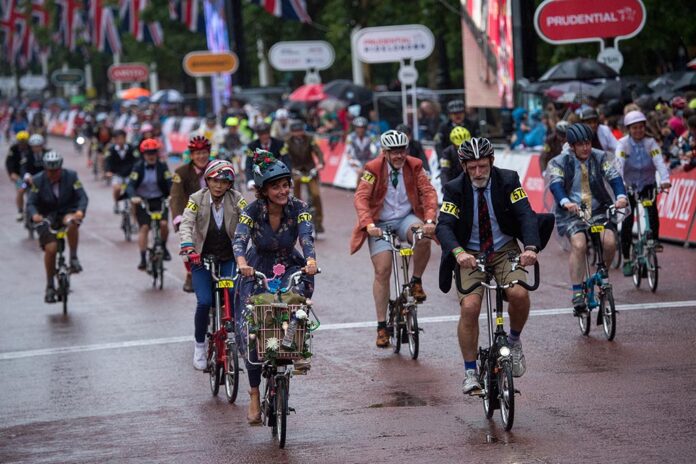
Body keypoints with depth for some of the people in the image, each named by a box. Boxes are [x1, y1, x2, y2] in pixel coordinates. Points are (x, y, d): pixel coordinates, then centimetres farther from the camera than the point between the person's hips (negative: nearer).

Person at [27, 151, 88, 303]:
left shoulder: (71, 176, -8)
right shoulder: (38, 180, -8)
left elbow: (82, 196, -12)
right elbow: (31, 203, -10)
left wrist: (80, 211, -34)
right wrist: (34, 215, -33)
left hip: (67, 212, 0)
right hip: (47, 217, 0)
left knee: (71, 222, -37)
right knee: (50, 248, -17)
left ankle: (73, 258, -20)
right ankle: (50, 287, -2)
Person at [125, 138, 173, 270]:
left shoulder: (162, 166, -4)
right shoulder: (138, 167, -7)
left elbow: (169, 183, -13)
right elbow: (130, 185, -17)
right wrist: (133, 197, -38)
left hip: (159, 201, 1)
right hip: (142, 201, -1)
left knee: (163, 224, -19)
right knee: (144, 227, -11)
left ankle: (163, 247, 9)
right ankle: (143, 259, -6)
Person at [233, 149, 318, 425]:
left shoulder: (297, 208, -16)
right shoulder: (253, 211, -18)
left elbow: (306, 237, -30)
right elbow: (239, 239, -32)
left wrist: (310, 259, -52)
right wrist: (241, 261, -54)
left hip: (289, 266, 0)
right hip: (257, 270, 0)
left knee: (299, 288, -35)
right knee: (251, 330, -10)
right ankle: (254, 396, 0)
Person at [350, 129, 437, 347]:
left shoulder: (414, 166, -5)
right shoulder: (374, 169, -12)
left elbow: (428, 192, -10)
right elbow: (361, 197, -20)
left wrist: (430, 220, -27)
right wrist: (369, 225, -35)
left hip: (406, 218, 2)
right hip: (381, 223, -2)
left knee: (423, 237, -32)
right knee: (382, 271, -11)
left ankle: (416, 282, -8)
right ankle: (382, 326, -4)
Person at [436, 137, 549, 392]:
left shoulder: (508, 180, -9)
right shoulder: (455, 189, -11)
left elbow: (526, 215, -18)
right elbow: (444, 226, -21)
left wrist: (531, 247, -38)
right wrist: (457, 252, -42)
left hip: (505, 251, 1)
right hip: (470, 255, -1)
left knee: (519, 294, -26)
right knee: (469, 307, -20)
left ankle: (515, 340, 4)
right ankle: (470, 372, -6)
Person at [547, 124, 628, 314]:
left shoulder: (599, 157, 4)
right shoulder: (558, 162, -3)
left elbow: (614, 177, -10)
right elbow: (556, 184, -20)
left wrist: (621, 196, -32)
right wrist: (565, 202, -42)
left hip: (599, 210, 2)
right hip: (572, 213, -2)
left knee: (610, 242, -22)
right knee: (579, 244, -28)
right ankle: (577, 295, -26)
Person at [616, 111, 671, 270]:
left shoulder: (650, 143, -10)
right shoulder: (623, 143, -13)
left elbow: (659, 161, -24)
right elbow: (619, 163, -28)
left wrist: (665, 179, -42)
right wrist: (620, 183, -45)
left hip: (647, 185, 1)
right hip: (629, 186, -1)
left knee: (652, 208, -30)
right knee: (627, 222, -7)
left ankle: (655, 239, -18)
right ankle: (626, 260, 2)